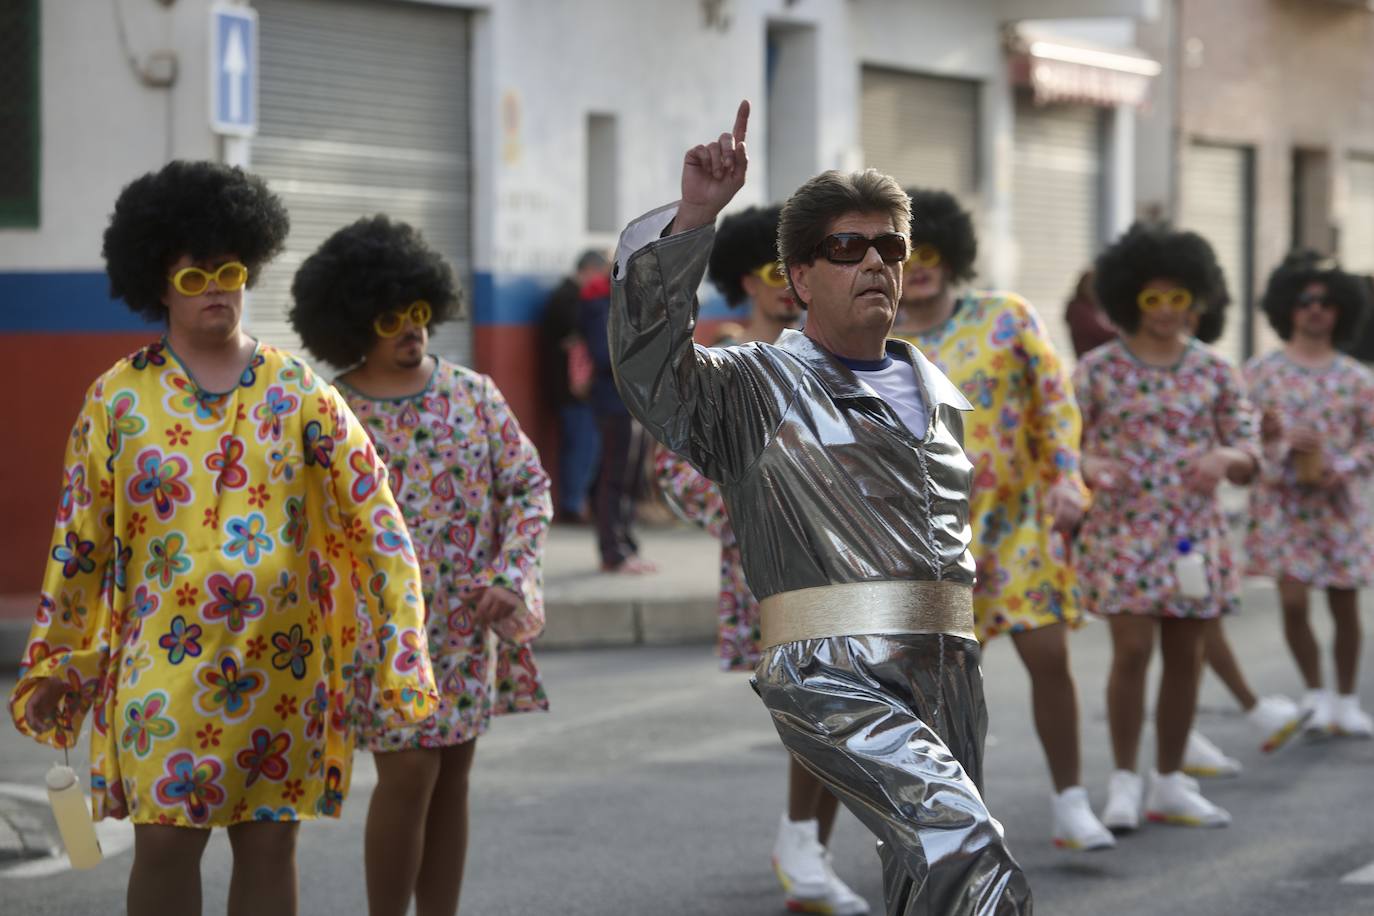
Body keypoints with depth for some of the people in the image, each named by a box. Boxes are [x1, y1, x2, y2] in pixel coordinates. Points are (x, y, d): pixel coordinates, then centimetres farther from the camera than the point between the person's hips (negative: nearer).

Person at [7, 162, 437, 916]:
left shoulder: (298, 393, 3)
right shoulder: (118, 399, 3)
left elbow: (375, 520, 1)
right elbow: (79, 542, 7)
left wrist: (400, 644, -6)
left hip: (281, 671, 1)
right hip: (165, 668, -1)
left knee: (269, 845, 6)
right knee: (164, 843, -4)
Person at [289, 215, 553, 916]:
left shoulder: (474, 395, 3)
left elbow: (529, 485, 5)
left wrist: (511, 578, -8)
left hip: (469, 623, 4)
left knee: (451, 777, 8)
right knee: (410, 773, -9)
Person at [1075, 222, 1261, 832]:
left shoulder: (1214, 373, 5)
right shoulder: (1098, 369, -2)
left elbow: (1250, 455, 5)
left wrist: (1224, 457, -18)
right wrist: (1089, 467, -23)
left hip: (1194, 536, 3)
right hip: (1123, 533, -3)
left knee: (1185, 656, 6)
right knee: (1132, 650, -11)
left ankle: (1170, 785, 16)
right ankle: (1124, 784, 0)